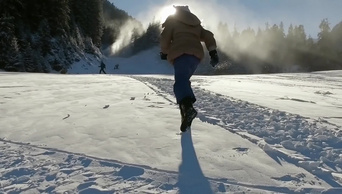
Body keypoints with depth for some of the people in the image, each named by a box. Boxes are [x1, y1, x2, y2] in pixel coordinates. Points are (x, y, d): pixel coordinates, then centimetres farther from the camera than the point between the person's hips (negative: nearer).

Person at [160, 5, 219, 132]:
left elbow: (165, 37, 7)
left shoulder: (173, 19, 18)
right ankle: (186, 109, 11)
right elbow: (208, 36, 18)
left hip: (181, 53, -6)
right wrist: (213, 52, 10)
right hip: (196, 54, 6)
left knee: (181, 81, -21)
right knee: (184, 79, 23)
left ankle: (188, 107, -49)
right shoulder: (196, 23, 31)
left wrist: (164, 52, 21)